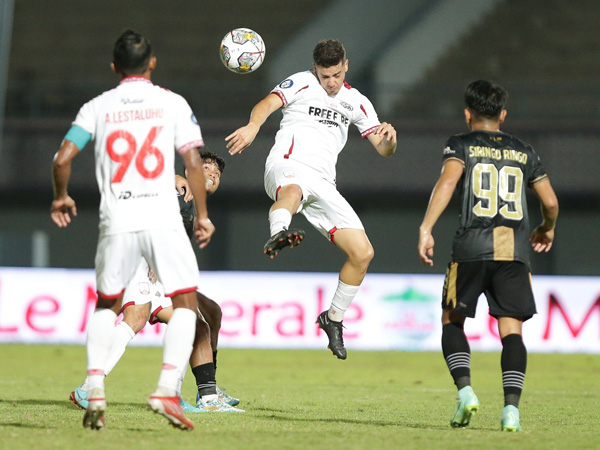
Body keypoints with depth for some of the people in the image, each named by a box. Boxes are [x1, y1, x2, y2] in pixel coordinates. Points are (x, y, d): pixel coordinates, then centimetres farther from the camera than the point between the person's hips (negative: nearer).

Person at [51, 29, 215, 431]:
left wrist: (61, 198, 20)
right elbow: (193, 162, -1)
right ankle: (167, 390, -7)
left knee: (106, 305, 19)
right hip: (163, 218, -2)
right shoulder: (172, 103, 6)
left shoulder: (98, 107, 9)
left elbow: (63, 159, 2)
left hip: (116, 221, 2)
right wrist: (202, 216, 7)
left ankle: (95, 390, 4)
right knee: (185, 303, 9)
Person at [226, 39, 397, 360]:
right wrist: (253, 126, -34)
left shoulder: (356, 102, 22)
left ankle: (333, 318, 16)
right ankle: (278, 235, -78)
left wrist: (389, 137, -4)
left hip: (323, 184, 5)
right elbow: (267, 104, -10)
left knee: (363, 253, -4)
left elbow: (384, 150, 22)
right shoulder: (300, 84, 9)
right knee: (293, 190, -44)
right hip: (288, 166, -5)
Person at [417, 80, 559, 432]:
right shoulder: (524, 152, 18)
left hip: (473, 247, -2)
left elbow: (448, 182, -10)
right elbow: (551, 201, 18)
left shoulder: (461, 146, 9)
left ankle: (465, 389, -7)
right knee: (512, 330, 0)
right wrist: (548, 229, 39)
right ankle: (512, 408, -15)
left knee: (452, 321, 13)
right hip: (515, 249, 2)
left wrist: (426, 229, -15)